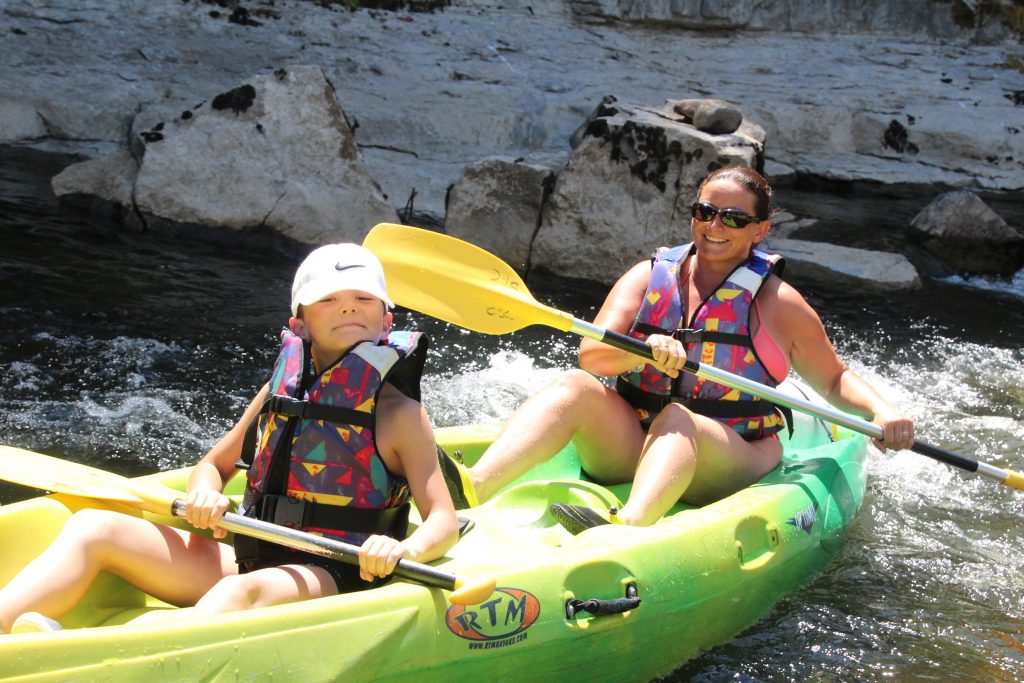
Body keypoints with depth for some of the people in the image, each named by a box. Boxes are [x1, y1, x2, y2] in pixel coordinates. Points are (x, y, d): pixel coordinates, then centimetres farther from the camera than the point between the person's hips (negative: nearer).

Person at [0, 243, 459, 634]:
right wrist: (203, 494, -4)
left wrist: (405, 549, -31)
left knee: (242, 591, -40)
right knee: (94, 528, -10)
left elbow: (443, 519, -7)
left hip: (328, 580, -6)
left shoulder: (398, 412, -2)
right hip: (250, 559, 6)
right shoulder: (283, 388, 13)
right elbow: (213, 465, 22)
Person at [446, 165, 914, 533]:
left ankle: (627, 527, -66)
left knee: (676, 419, -35)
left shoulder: (777, 303, 5)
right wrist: (646, 351, -27)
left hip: (727, 466, -2)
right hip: (628, 448, 2)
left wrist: (881, 410, -8)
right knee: (575, 387, -25)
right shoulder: (650, 276, 9)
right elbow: (590, 355, -6)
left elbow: (833, 379, 13)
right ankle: (471, 489, -49)